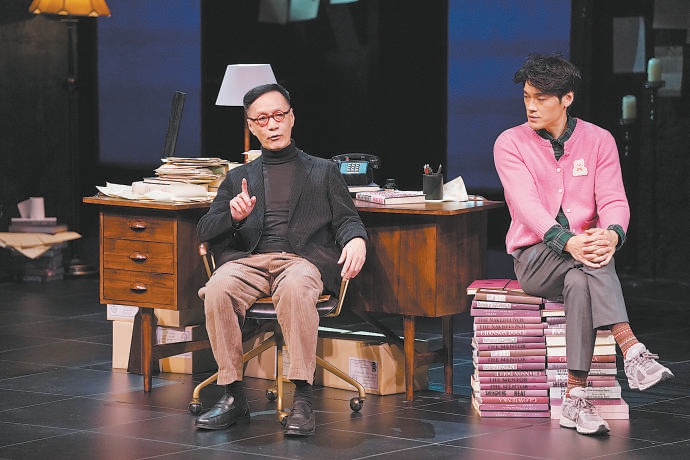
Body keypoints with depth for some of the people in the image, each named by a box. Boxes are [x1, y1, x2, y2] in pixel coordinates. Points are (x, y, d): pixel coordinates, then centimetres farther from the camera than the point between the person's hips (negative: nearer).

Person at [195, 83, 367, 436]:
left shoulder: (323, 171, 24)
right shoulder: (239, 178, 28)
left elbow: (346, 219, 13)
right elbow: (204, 230, 19)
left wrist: (356, 240, -13)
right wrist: (233, 216, -5)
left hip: (302, 258, -2)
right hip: (249, 259, 2)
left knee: (295, 288, -40)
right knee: (217, 289, -34)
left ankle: (302, 399, -39)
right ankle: (233, 397, -26)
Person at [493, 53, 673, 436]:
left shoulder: (599, 141, 5)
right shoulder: (510, 143, -1)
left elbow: (614, 200, -5)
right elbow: (527, 204, -16)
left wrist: (612, 234, -31)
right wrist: (567, 241, -35)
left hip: (583, 252, 2)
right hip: (535, 257, -2)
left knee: (579, 283, -36)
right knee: (588, 267, -36)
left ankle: (575, 397, -43)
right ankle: (632, 352, -48)